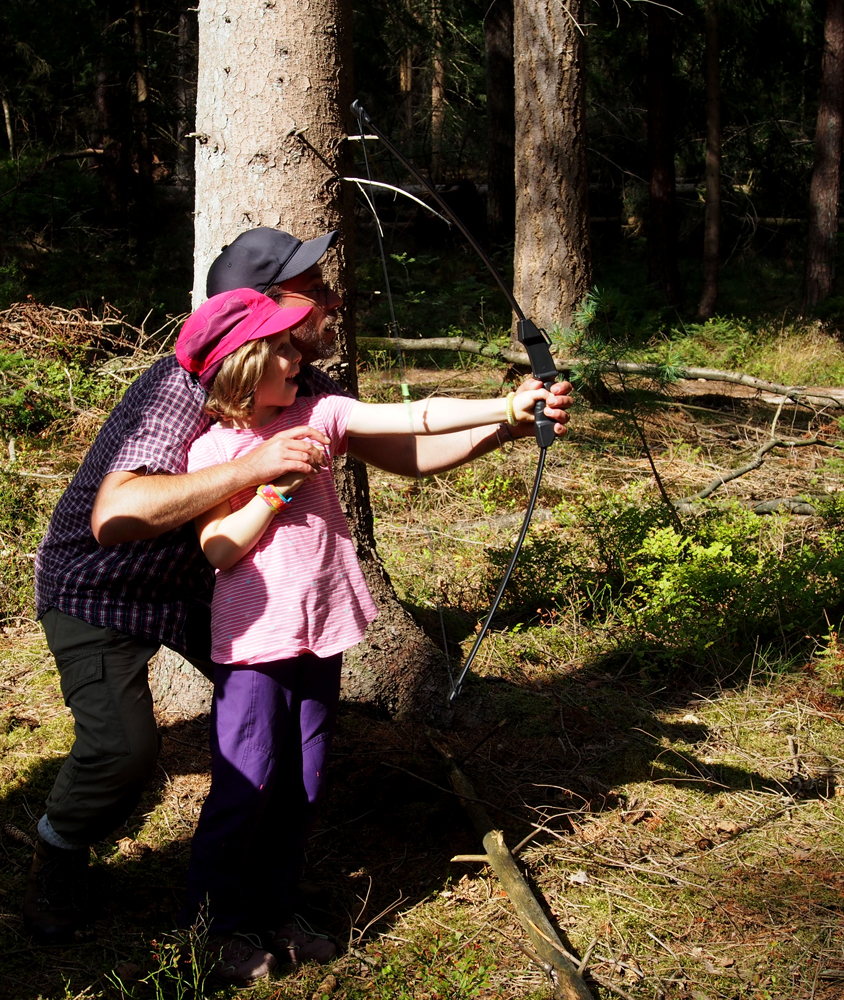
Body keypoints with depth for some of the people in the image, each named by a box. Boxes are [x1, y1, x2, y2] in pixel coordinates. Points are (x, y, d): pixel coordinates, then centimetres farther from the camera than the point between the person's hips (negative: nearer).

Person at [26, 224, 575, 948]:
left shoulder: (304, 392, -8)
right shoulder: (183, 387, -33)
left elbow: (405, 453, -2)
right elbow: (114, 517, -45)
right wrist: (254, 467, -48)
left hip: (194, 585, 8)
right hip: (96, 590, -7)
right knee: (123, 746, -24)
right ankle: (58, 858, 8)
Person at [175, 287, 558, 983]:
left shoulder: (316, 416, 3)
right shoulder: (213, 450, -7)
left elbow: (415, 418, -4)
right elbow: (220, 549, -13)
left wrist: (509, 407, -12)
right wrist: (277, 483, -18)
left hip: (319, 636, 5)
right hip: (254, 641, -4)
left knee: (302, 788, 13)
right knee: (245, 788, 1)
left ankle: (275, 913, 30)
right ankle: (222, 925, 20)